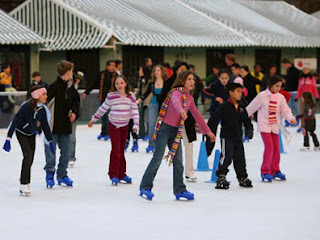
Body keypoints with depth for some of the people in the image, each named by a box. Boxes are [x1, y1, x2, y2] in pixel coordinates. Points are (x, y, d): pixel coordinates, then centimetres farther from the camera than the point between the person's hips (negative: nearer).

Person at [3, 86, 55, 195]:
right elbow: (15, 122, -27)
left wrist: (50, 140, 5)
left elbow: (45, 125, 2)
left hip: (32, 134, 6)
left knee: (30, 159, 4)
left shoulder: (42, 109, -10)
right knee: (28, 155, -18)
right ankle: (24, 185, -10)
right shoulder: (26, 106, -28)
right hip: (21, 133, -6)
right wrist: (8, 139, -31)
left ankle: (26, 182, 23)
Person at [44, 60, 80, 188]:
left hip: (66, 126, 6)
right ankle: (50, 174, 12)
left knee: (66, 152, 10)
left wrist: (74, 112, 2)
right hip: (53, 126, -6)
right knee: (50, 151, -1)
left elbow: (76, 102, 21)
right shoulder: (54, 87, -14)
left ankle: (62, 175, 22)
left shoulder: (71, 89, 8)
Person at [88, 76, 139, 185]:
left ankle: (122, 174, 18)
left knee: (122, 150, 8)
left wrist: (136, 125, -13)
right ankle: (114, 175, -3)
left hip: (125, 126, 3)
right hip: (114, 125, -3)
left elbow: (135, 111, -3)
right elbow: (103, 109, 2)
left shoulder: (131, 96, -5)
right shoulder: (111, 96, -11)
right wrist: (93, 119, 10)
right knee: (116, 150, -10)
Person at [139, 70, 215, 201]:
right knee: (157, 158, -8)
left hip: (176, 131, 8)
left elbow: (197, 115, 21)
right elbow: (175, 101, -38)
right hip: (165, 128, -7)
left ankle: (179, 190, 14)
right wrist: (181, 111, -60)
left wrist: (208, 131, 23)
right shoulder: (176, 92, -13)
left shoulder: (189, 98, 11)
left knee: (178, 161, 6)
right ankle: (145, 187, 1)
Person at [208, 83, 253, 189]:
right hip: (226, 137, -6)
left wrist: (249, 129, -1)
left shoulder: (241, 108, 10)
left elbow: (246, 120, 16)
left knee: (240, 158, 11)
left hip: (238, 137, 6)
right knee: (226, 157, -12)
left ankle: (242, 177, 23)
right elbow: (214, 119, -12)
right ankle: (221, 177, -3)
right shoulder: (224, 107, -11)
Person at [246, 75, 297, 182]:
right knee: (269, 147, -16)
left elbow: (285, 110, 1)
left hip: (275, 126, 5)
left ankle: (275, 170, 24)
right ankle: (265, 171, -9)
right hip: (264, 126, -5)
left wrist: (291, 118, -19)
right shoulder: (262, 96, -8)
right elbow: (251, 108, -2)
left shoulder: (280, 97, 5)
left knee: (276, 148, 8)